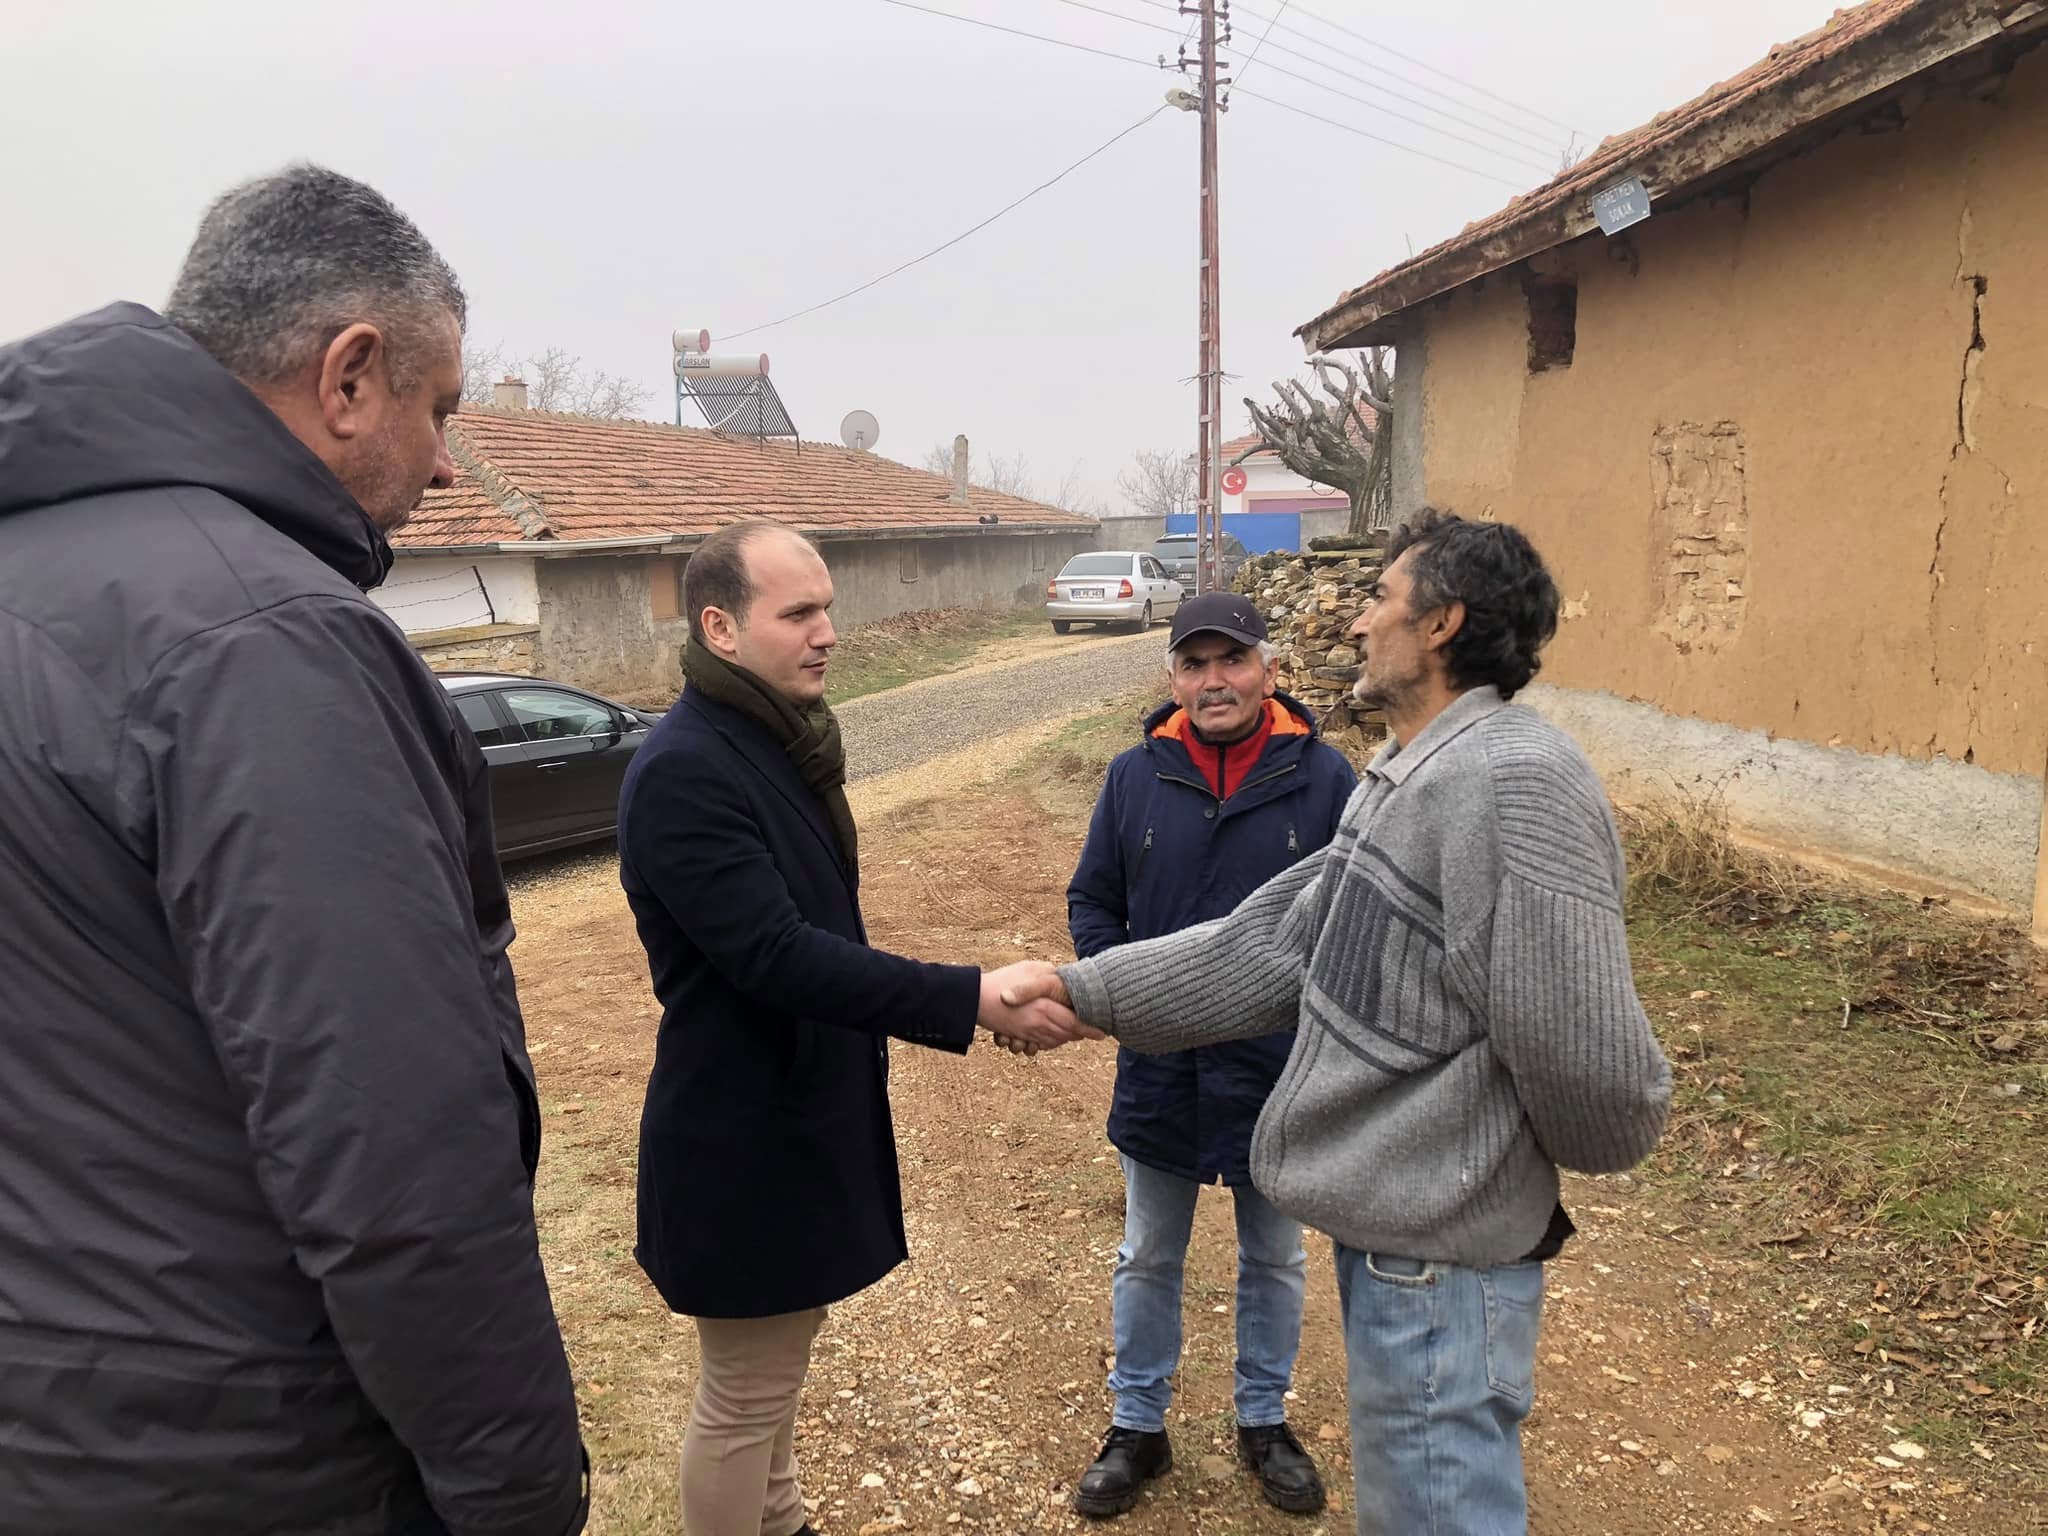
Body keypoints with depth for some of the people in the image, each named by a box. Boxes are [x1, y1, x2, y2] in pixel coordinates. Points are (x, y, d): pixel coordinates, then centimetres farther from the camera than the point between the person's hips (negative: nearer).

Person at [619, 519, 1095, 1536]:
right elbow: (774, 955, -31)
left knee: (779, 1364, 26)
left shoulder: (779, 741, 6)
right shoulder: (683, 772, -24)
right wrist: (970, 1000, -33)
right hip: (743, 1139, -9)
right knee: (744, 1392, 9)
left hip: (798, 1114, 9)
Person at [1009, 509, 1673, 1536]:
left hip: (1437, 1257, -10)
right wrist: (1084, 990, 8)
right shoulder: (1403, 781, 11)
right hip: (1388, 1224, 10)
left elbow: (1582, 1045, -26)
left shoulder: (1518, 780, -23)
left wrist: (1599, 1148, -4)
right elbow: (1277, 939, 11)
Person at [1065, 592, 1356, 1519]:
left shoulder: (1323, 778, -10)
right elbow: (1091, 901, 4)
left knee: (1274, 1261, 19)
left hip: (1279, 1071, -1)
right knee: (1147, 1259, 18)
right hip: (1159, 1069, 1)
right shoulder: (1135, 777, -5)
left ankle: (1264, 1420, 42)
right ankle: (1137, 1427, 37)